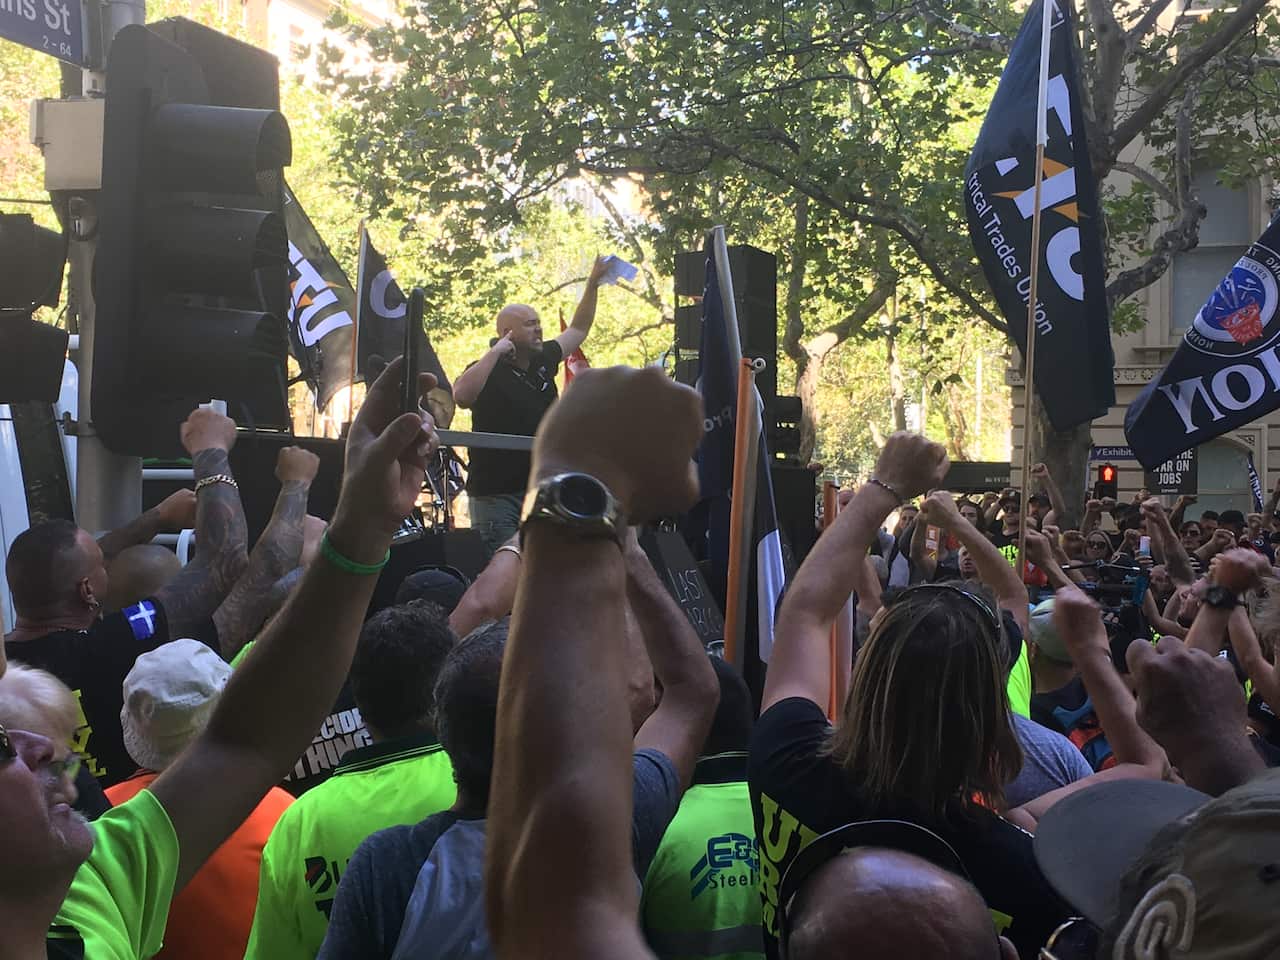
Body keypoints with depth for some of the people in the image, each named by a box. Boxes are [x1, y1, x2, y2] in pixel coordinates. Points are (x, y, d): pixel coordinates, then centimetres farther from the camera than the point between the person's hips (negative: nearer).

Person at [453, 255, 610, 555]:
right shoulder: (488, 370, -9)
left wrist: (593, 283, 21)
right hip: (495, 494, -7)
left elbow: (578, 330, 25)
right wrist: (495, 352, -23)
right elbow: (461, 395, -31)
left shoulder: (543, 361, 11)